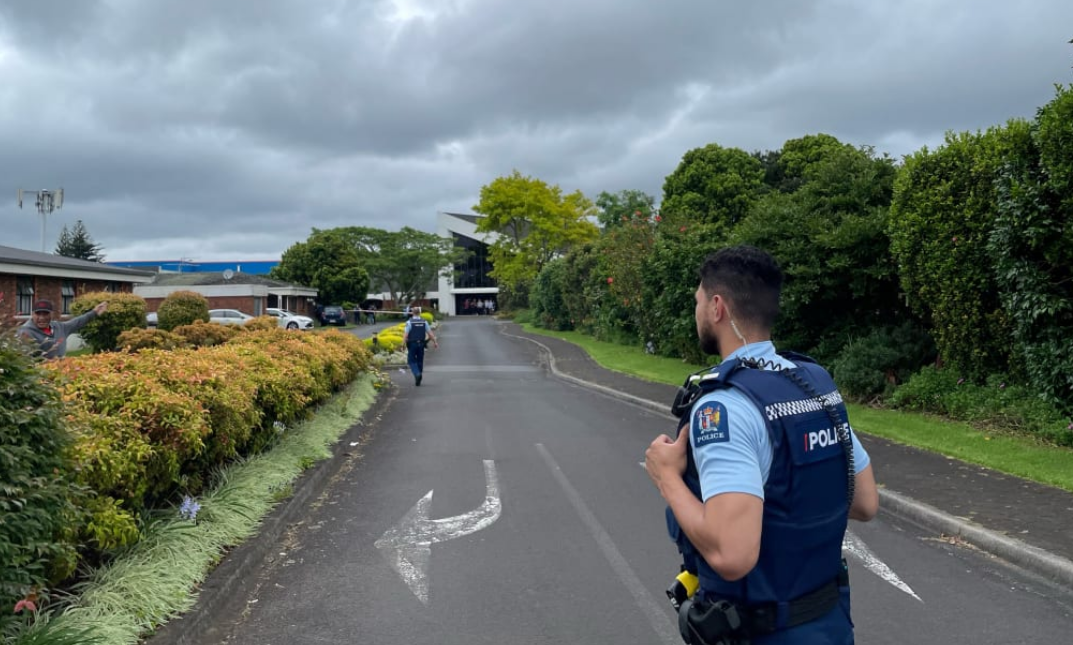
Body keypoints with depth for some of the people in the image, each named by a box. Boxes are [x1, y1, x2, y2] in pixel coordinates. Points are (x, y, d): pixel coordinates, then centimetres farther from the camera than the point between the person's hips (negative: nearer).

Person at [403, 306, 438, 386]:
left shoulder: (409, 322, -9)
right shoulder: (424, 322, 0)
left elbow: (405, 335, -14)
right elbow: (430, 333, 0)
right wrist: (435, 342, 8)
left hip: (412, 344, -3)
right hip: (421, 344, 3)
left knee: (412, 361, 7)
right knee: (420, 361, 12)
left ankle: (417, 374, -19)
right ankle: (418, 381, 15)